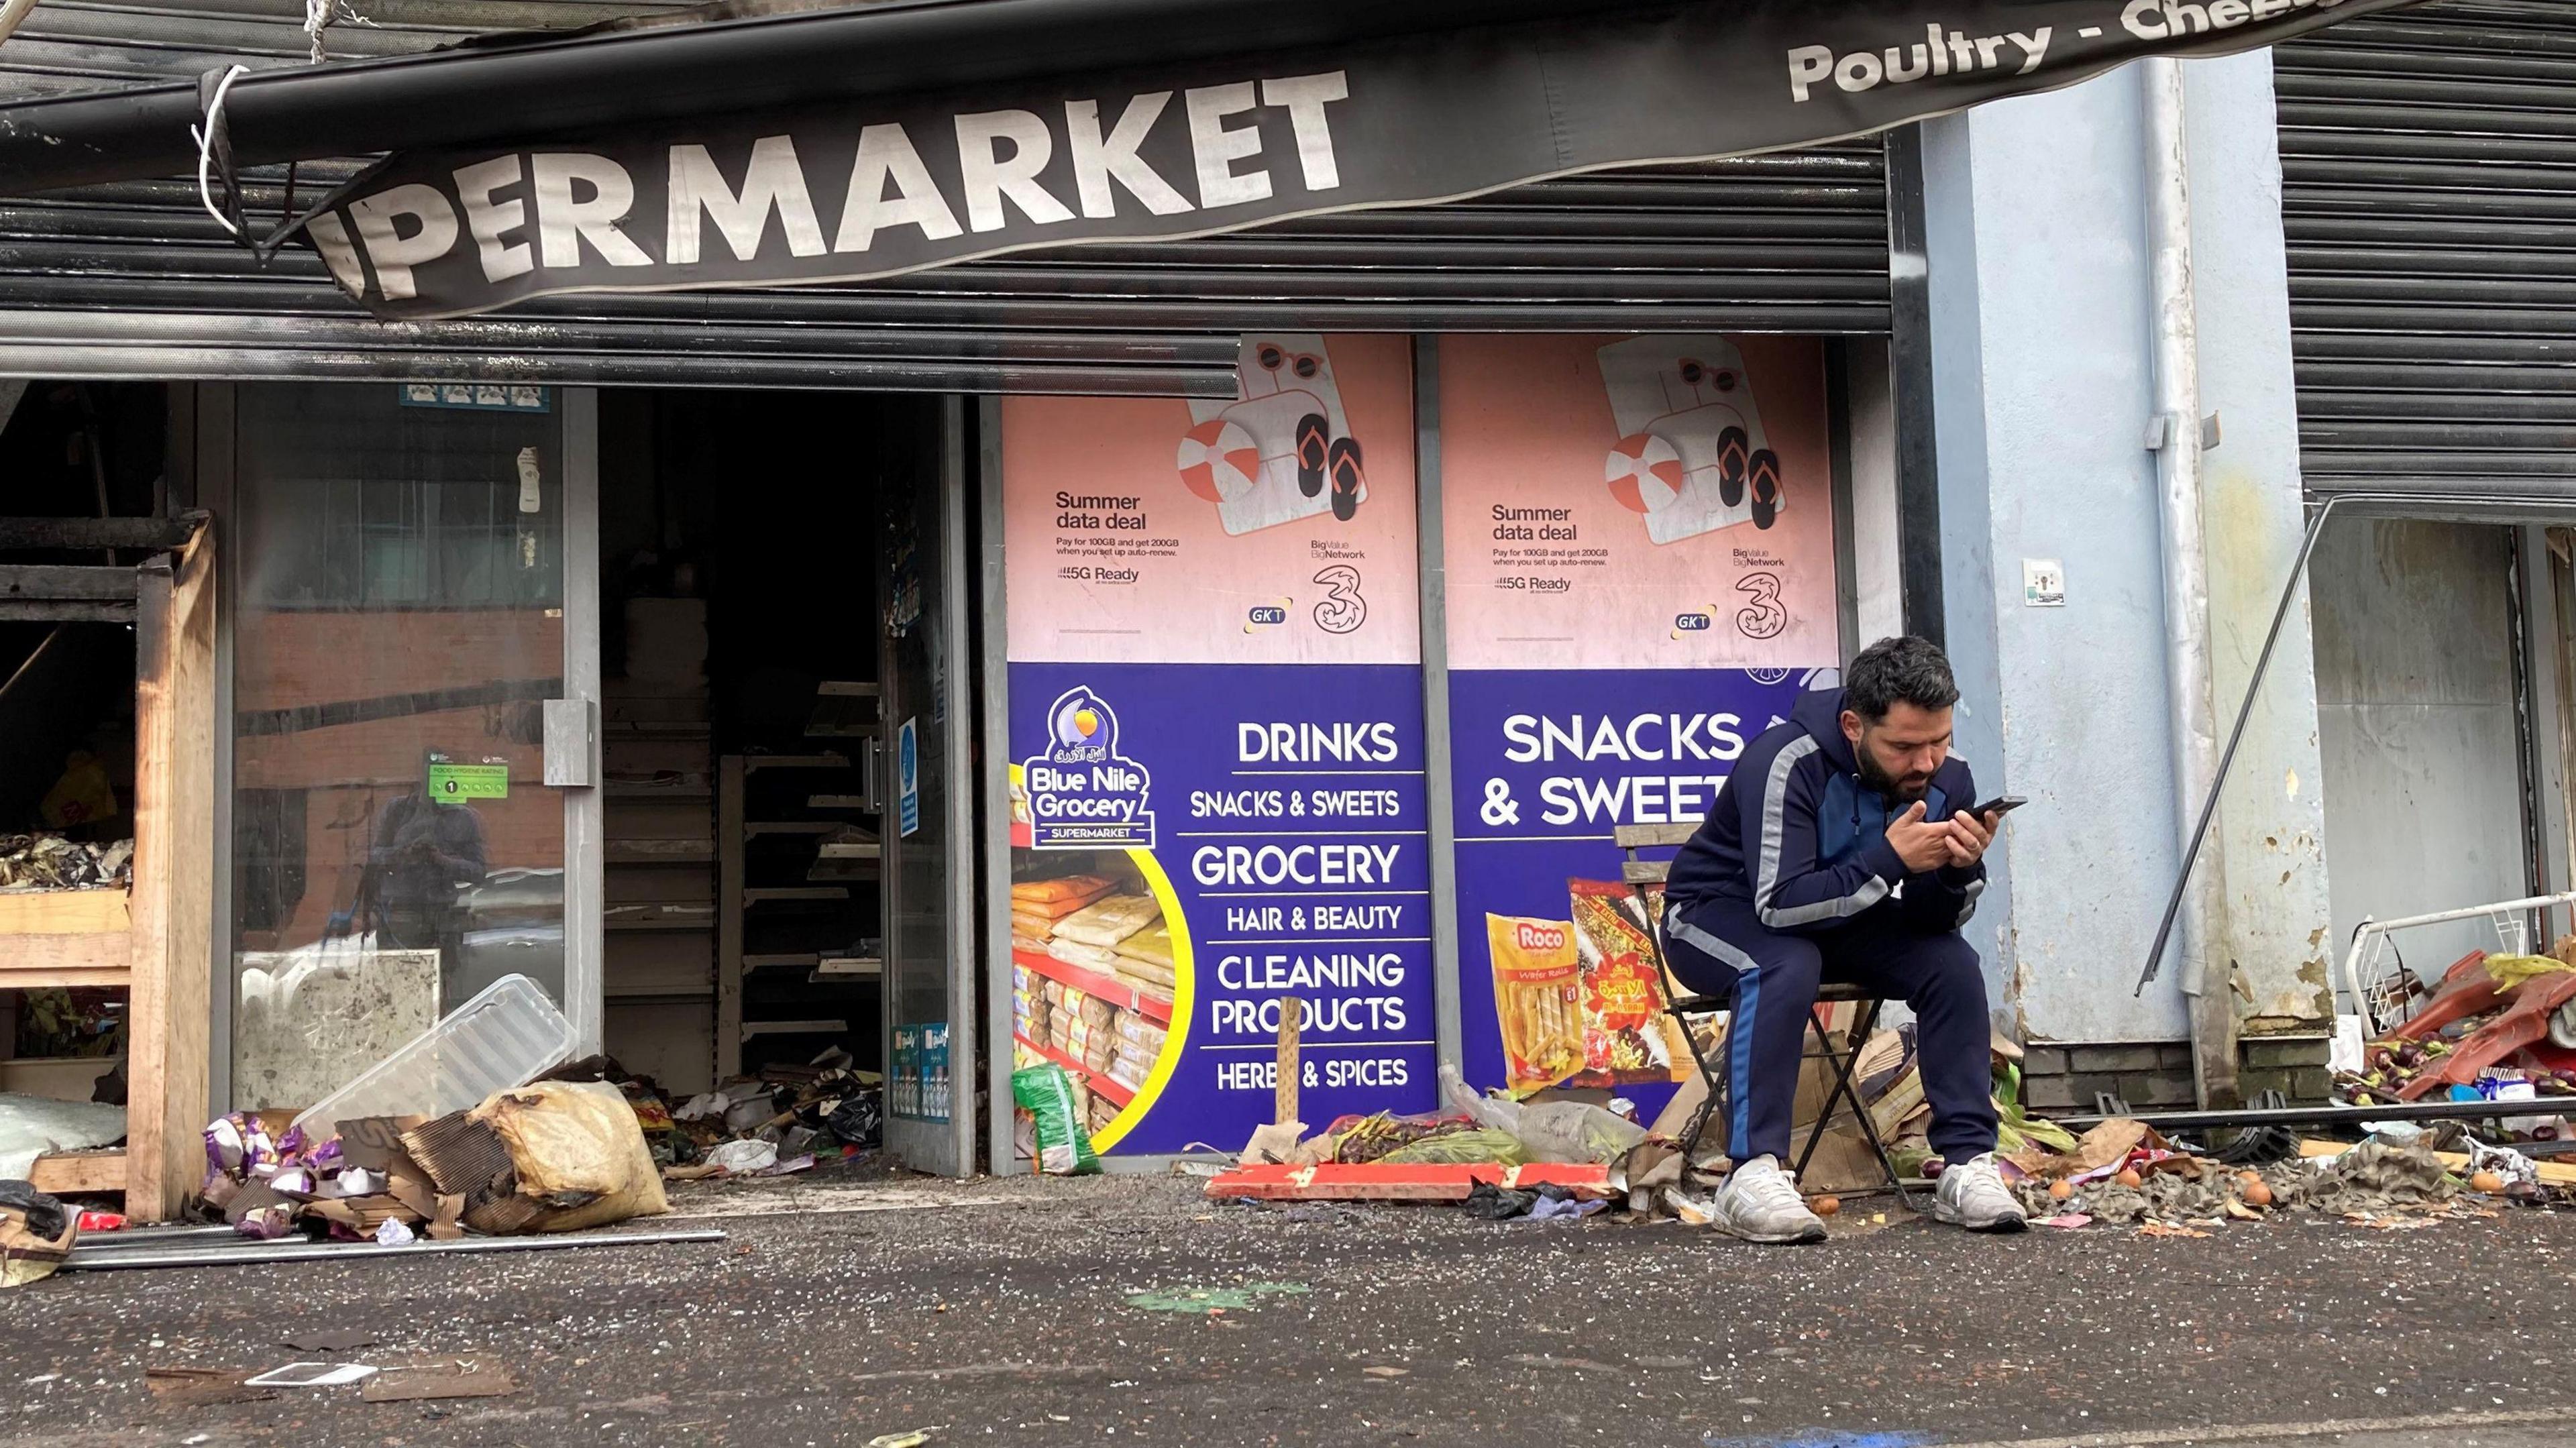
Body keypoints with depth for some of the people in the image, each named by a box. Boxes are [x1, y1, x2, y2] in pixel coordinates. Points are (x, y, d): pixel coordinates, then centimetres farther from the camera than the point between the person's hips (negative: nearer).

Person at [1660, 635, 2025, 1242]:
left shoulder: (1946, 778, -13)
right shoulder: (1788, 762, -31)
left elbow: (1935, 921, -11)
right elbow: (1780, 903, -36)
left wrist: (1962, 868, -32)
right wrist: (1890, 858, -43)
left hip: (1842, 920, 5)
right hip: (1721, 913, -5)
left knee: (1953, 962, -19)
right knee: (1787, 967, -37)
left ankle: (1968, 1165, -15)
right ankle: (1753, 1174, -36)